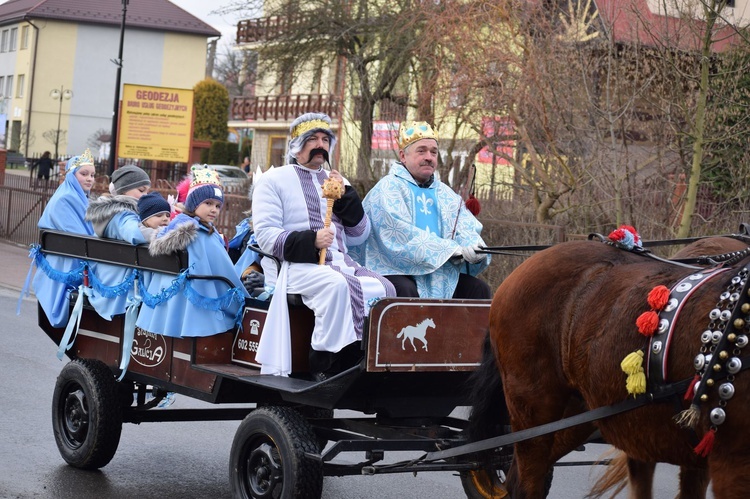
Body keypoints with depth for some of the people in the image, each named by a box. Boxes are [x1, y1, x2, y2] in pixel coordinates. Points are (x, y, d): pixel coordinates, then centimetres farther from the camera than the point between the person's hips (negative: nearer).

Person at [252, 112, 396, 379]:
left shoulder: (337, 182, 25)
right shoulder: (275, 179, 8)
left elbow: (359, 235, 18)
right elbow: (265, 235, -5)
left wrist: (345, 196, 3)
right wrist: (311, 240, -20)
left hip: (340, 263, 6)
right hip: (297, 265, -6)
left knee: (384, 289, -23)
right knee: (336, 285, -37)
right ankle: (326, 365, -31)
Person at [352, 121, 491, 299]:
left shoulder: (445, 194, 18)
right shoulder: (388, 189, -2)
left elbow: (467, 229, 6)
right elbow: (401, 234, -17)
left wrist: (473, 247, -20)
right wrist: (453, 249, -23)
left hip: (441, 277, 6)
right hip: (394, 270, -6)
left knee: (479, 289, -11)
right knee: (405, 291, -35)